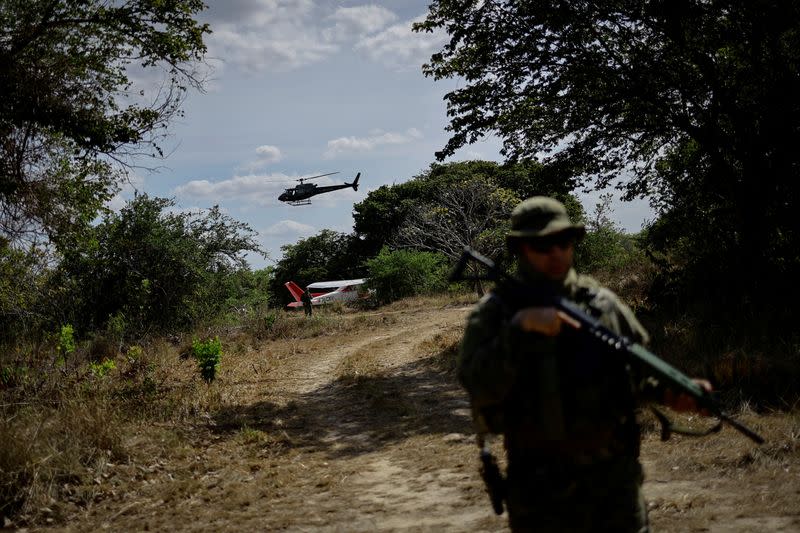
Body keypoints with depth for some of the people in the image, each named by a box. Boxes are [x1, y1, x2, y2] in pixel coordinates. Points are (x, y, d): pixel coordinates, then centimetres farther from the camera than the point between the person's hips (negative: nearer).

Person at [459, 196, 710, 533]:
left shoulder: (601, 303, 7)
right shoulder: (494, 313, -4)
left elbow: (637, 372, 15)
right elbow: (480, 387, -18)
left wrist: (668, 393, -4)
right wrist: (520, 326, -26)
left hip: (616, 476, 3)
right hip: (543, 489, -3)